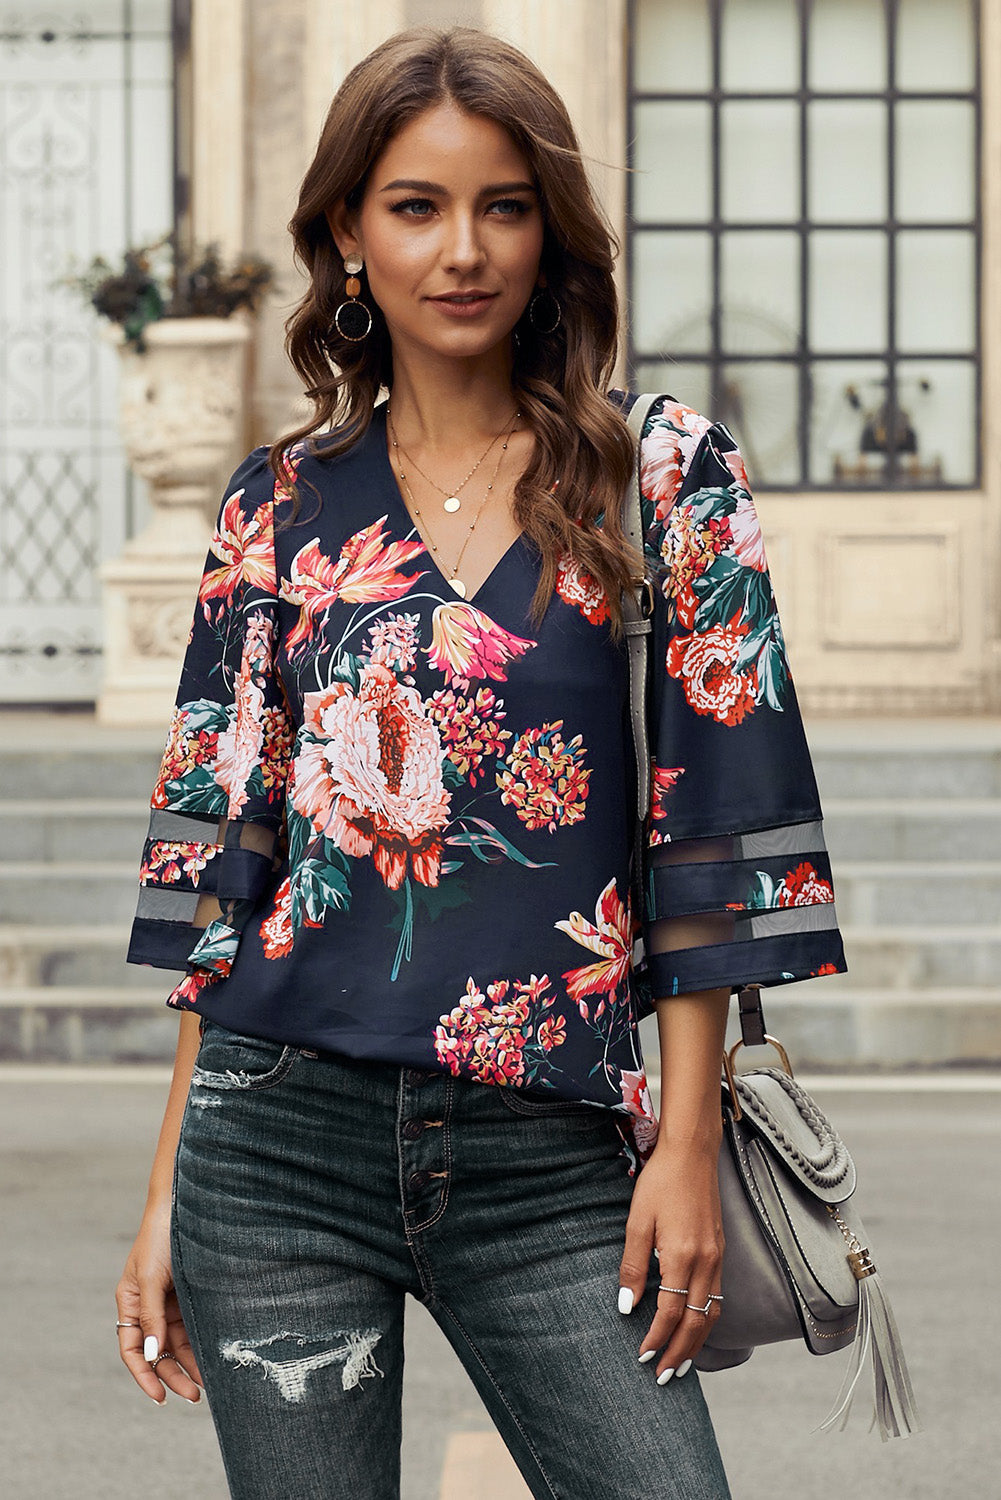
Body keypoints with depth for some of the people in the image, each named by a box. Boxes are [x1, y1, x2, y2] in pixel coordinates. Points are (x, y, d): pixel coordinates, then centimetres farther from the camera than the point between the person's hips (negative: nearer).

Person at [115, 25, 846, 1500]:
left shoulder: (664, 475, 3)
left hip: (549, 1157, -1)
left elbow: (713, 830, 0)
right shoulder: (286, 504, 7)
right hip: (281, 1137, 1)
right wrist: (167, 1194, 5)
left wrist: (687, 1140, -6)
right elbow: (219, 850, 8)